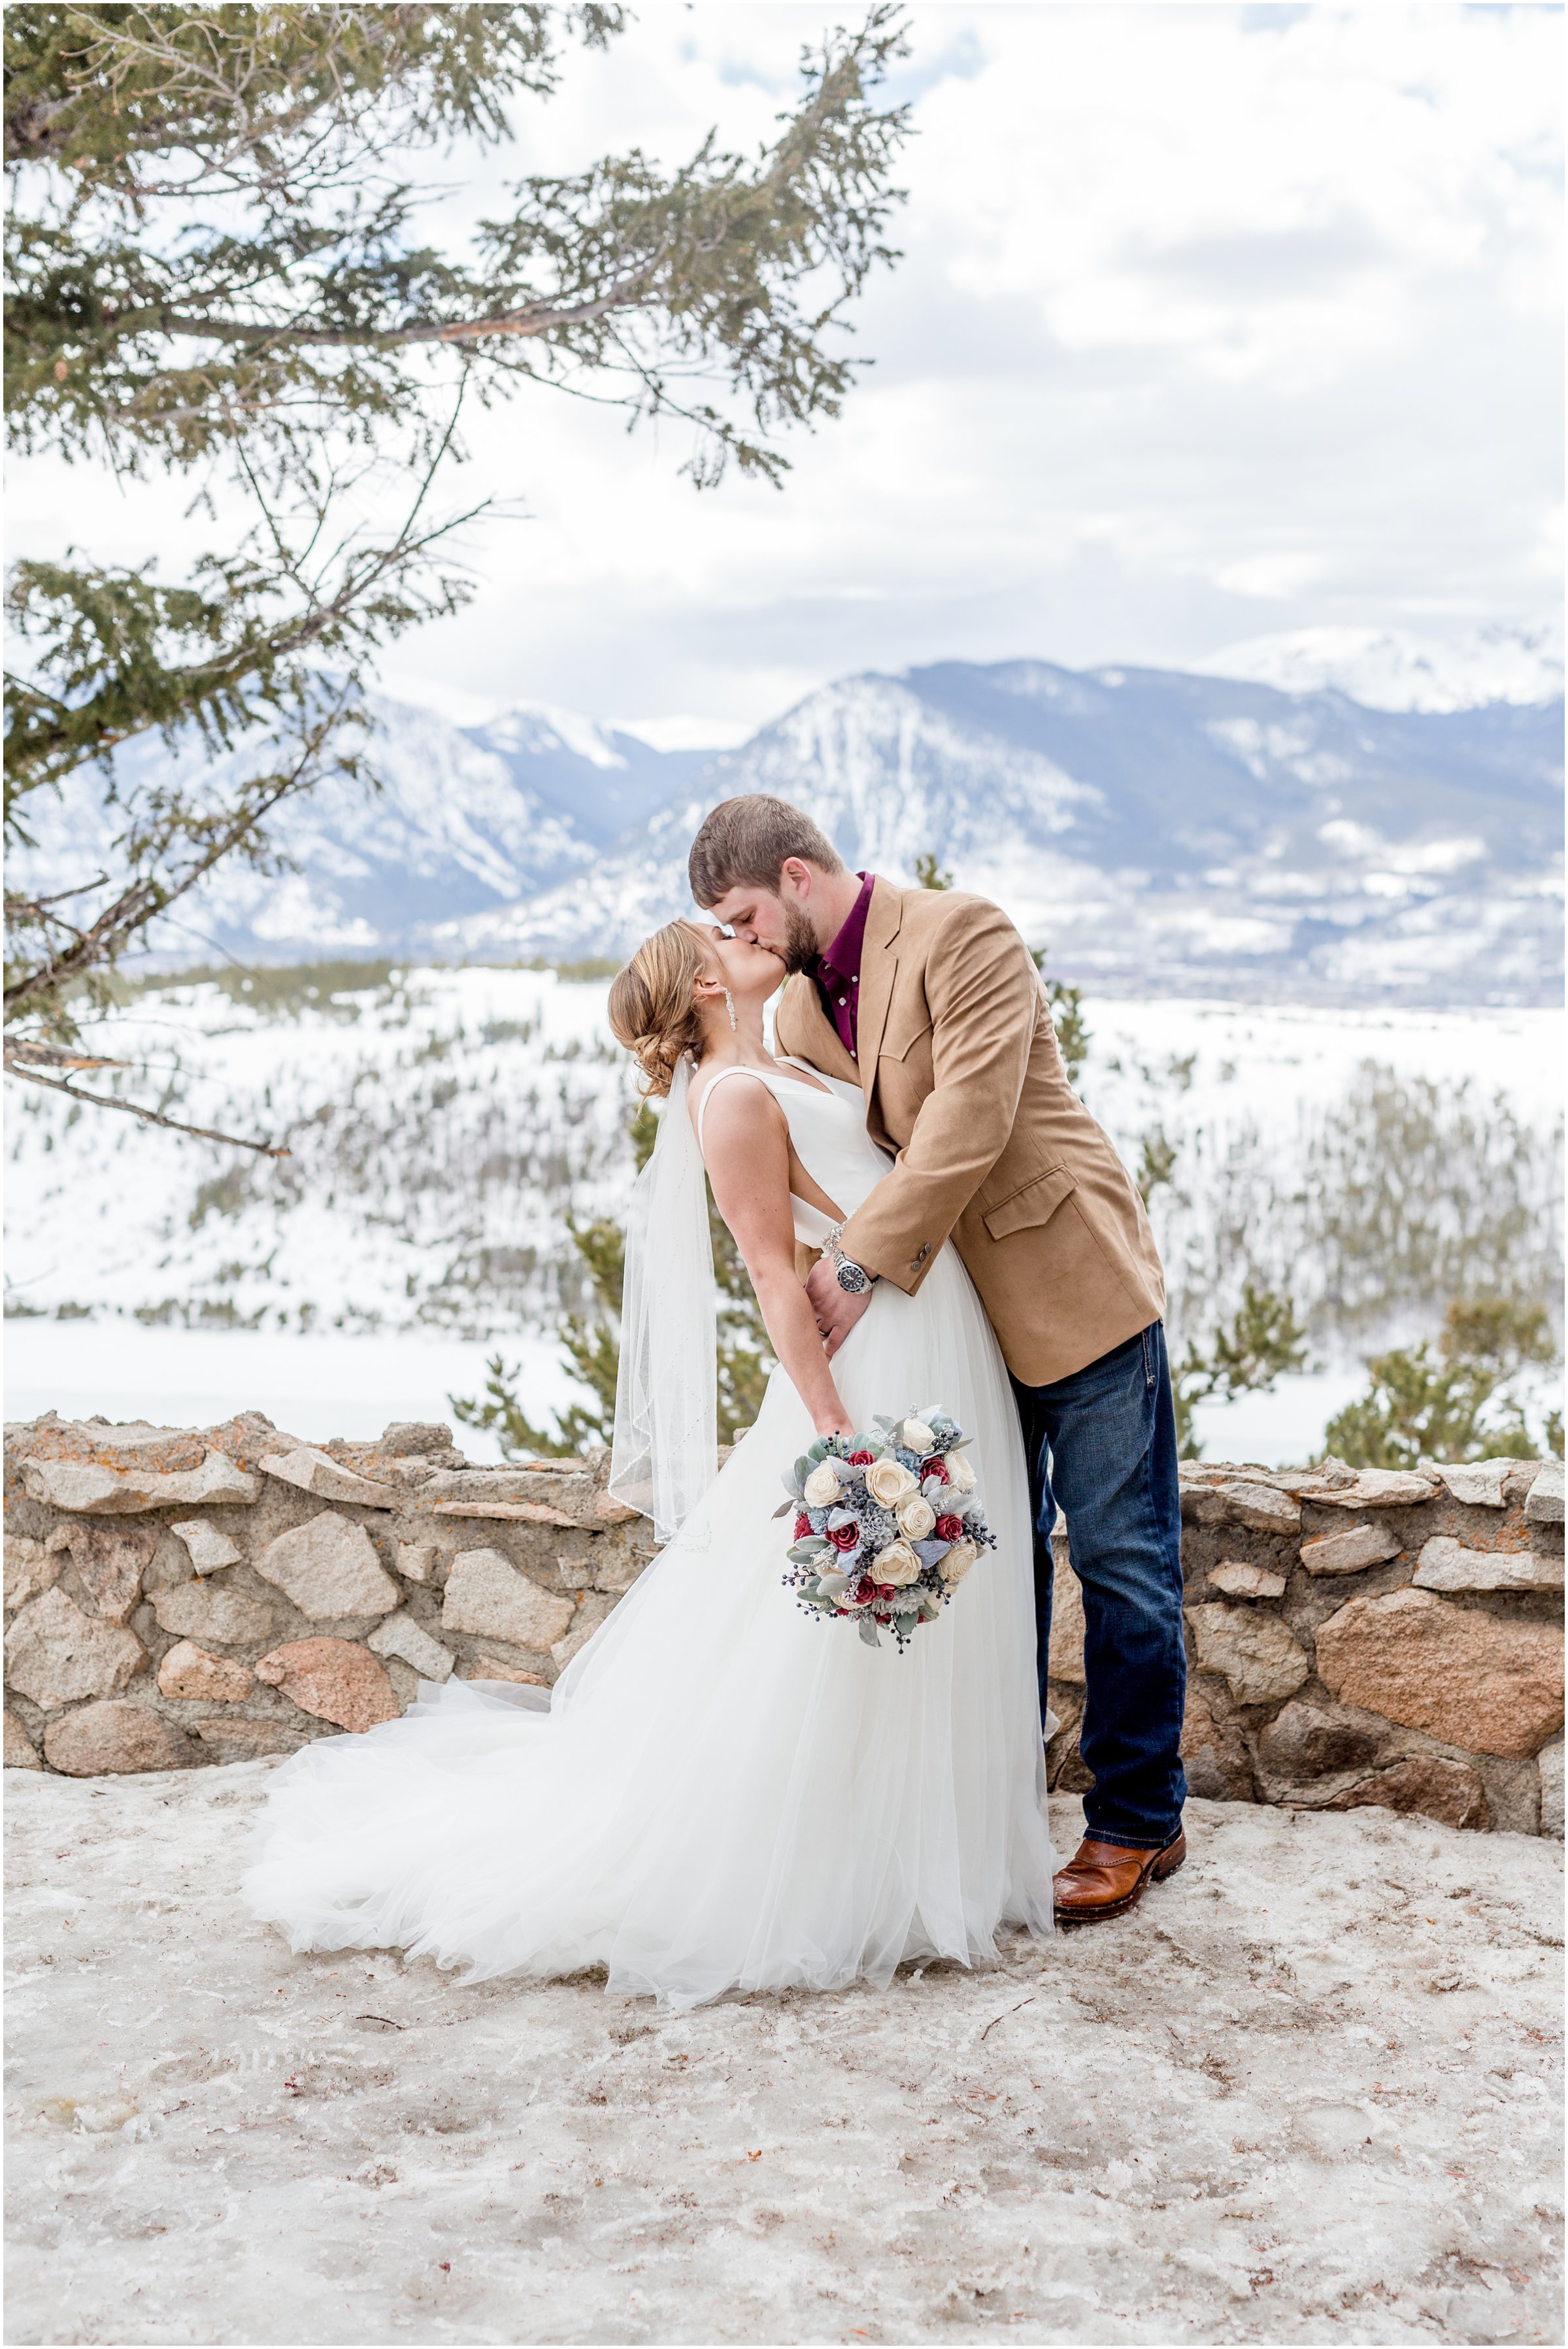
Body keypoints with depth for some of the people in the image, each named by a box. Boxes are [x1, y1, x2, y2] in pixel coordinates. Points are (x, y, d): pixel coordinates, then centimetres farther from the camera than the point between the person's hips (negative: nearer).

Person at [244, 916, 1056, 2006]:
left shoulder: (783, 1071, 15)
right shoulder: (734, 1095, -13)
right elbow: (775, 1271, -18)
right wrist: (836, 1431, -21)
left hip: (947, 1345, 9)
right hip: (873, 1356, -9)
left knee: (924, 1623, 15)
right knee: (835, 1643, -3)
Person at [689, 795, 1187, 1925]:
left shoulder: (963, 934, -14)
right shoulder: (799, 1007, 9)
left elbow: (969, 1123, -23)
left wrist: (862, 1261, -22)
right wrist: (818, 1295, -3)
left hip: (1074, 1285, -7)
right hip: (960, 1316, 7)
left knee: (1122, 1563, 1)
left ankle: (1138, 1824, 11)